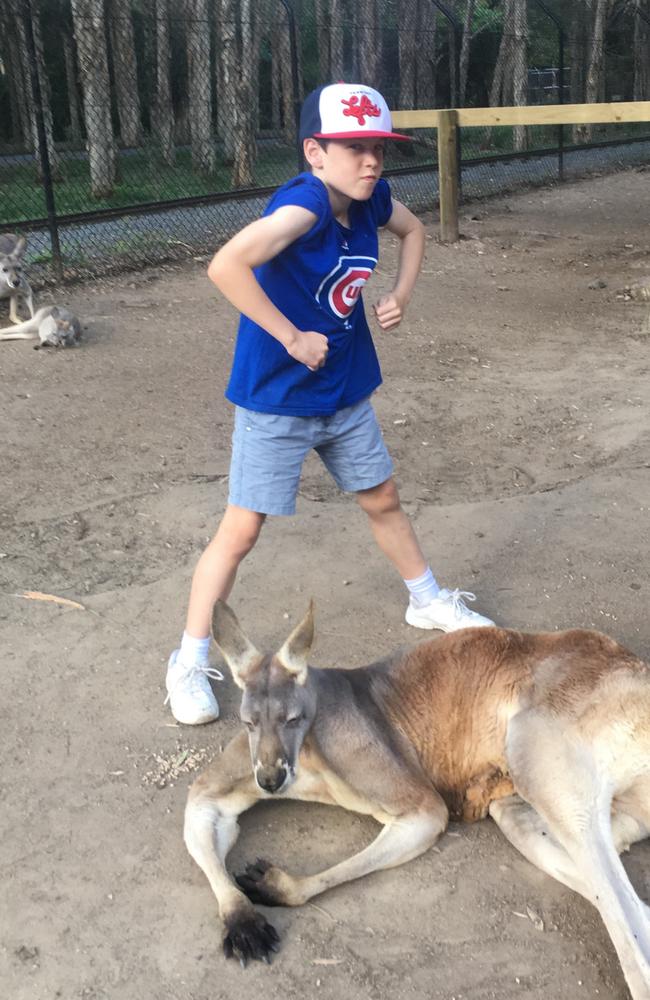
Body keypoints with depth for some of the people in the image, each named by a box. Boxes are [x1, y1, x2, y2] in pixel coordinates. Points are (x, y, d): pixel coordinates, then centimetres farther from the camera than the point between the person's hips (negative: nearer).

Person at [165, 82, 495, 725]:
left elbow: (413, 230, 21)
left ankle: (428, 602, 43)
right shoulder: (305, 201, -25)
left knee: (382, 499, 20)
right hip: (275, 401, -7)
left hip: (346, 393, 7)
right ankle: (190, 661, 14)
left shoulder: (371, 198, -3)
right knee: (241, 529, -2)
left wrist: (401, 294, 4)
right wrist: (292, 339, -31)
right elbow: (226, 266, -41)